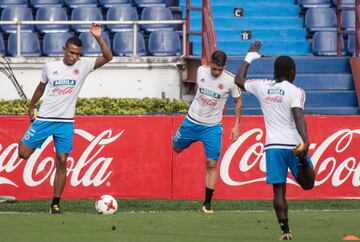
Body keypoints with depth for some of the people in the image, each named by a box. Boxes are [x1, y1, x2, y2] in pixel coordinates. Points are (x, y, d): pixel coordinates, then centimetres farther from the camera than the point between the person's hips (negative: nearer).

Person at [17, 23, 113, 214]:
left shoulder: (83, 66, -2)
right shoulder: (50, 67, 1)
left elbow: (108, 57, -11)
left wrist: (98, 38, -24)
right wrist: (31, 106, 27)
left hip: (66, 122, 0)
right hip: (44, 119, 0)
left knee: (61, 162, -4)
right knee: (23, 154, -3)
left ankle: (55, 204, 2)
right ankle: (25, 140, 35)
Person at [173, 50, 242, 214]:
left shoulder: (230, 80, -15)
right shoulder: (201, 71, -9)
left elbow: (238, 101, 0)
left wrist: (236, 125, -5)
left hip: (212, 127, -2)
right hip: (192, 120, 2)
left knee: (211, 164, -5)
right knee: (176, 148, 18)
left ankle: (207, 203, 3)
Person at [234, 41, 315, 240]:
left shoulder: (262, 87, 7)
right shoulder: (296, 92, -4)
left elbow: (239, 80, 25)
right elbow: (298, 117, -19)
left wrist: (250, 57, 35)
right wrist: (305, 142, -28)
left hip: (273, 146, 3)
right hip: (294, 144, -3)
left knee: (279, 190, 4)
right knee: (307, 184, 5)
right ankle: (302, 160, -27)